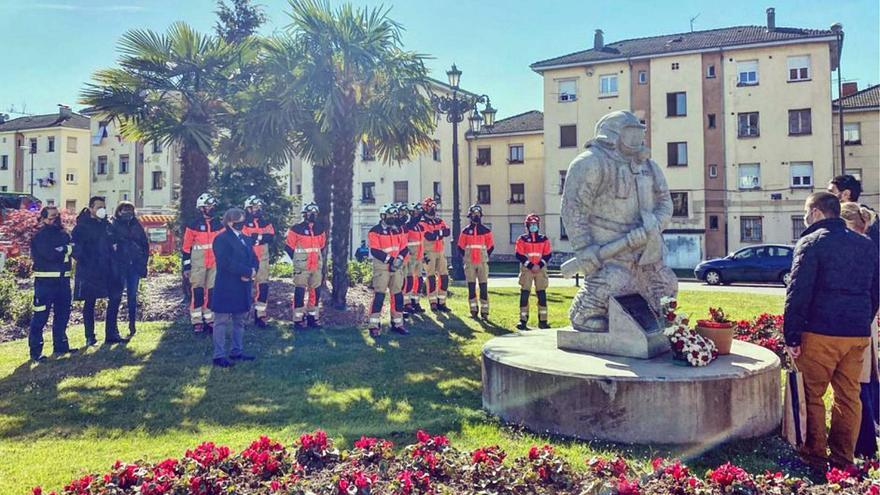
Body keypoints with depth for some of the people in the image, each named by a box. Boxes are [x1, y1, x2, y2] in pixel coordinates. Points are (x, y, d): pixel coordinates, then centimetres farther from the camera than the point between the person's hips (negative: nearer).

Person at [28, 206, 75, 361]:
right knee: (41, 316, -5)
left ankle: (60, 346, 25)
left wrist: (62, 250, -13)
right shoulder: (41, 235, -6)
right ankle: (35, 351, 0)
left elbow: (74, 249, 5)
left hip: (63, 279, 7)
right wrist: (66, 249, -4)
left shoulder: (63, 233, 14)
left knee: (63, 313, 13)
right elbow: (51, 255, -20)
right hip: (45, 280, -7)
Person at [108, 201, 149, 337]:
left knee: (132, 296, 8)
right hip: (119, 266, -3)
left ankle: (132, 323, 16)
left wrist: (143, 262, 6)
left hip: (134, 266, 3)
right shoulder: (113, 226, 0)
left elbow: (145, 244, 13)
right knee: (116, 296, -2)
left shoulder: (137, 226, 10)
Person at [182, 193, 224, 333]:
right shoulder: (193, 225, -4)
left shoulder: (219, 225, 8)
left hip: (215, 265, 4)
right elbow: (186, 247, -3)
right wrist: (186, 267, -6)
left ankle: (210, 320, 15)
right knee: (197, 292, -4)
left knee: (212, 292, 7)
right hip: (198, 265, -4)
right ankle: (197, 322, 1)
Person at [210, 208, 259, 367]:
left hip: (243, 288, 8)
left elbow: (254, 260, 11)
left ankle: (237, 351, 25)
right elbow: (227, 263, -24)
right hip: (226, 288, -8)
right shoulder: (221, 239, -12)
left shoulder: (246, 239, 15)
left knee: (239, 321, 14)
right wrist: (248, 272, -20)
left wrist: (251, 271, -12)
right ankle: (219, 355, 5)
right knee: (222, 322, 0)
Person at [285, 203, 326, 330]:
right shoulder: (296, 229, -7)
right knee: (300, 292, -5)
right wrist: (298, 260, -1)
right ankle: (298, 320, 0)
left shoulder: (320, 229, 10)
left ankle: (312, 317, 19)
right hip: (301, 267, -5)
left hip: (316, 266, 6)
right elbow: (288, 246, -3)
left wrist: (319, 259, 15)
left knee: (315, 292, 8)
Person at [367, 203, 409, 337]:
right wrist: (390, 260, -19)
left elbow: (404, 248, 6)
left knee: (398, 295, 8)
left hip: (397, 267, 6)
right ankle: (374, 326, -6)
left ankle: (397, 323, 19)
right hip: (382, 267, -6)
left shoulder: (399, 230, 9)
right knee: (379, 295, -9)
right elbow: (375, 251, -15)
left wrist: (399, 259, -12)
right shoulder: (375, 231, -9)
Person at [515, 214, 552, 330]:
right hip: (526, 269, -2)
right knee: (524, 294, -6)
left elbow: (547, 255, 4)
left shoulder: (544, 239, 9)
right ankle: (523, 321, -2)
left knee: (542, 295, 1)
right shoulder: (522, 239, 2)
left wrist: (539, 265, -11)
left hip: (541, 269, 2)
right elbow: (519, 255, -5)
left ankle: (542, 321, 8)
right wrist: (530, 266, -13)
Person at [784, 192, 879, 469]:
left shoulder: (811, 242, -6)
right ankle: (843, 460, 18)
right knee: (849, 397, 12)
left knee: (812, 396, 4)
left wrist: (791, 336, -10)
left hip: (821, 332, -6)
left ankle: (815, 458, 9)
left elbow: (798, 293, -12)